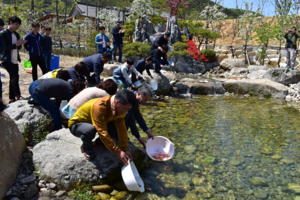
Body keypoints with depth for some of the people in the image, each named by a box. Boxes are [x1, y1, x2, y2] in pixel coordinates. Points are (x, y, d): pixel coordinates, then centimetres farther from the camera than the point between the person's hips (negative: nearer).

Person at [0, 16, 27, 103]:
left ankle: (12, 98, 15)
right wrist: (16, 44, -19)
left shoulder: (17, 34, 17)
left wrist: (20, 44, -2)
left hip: (15, 60, 8)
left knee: (13, 78, 9)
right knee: (15, 75, -20)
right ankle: (18, 96, -17)